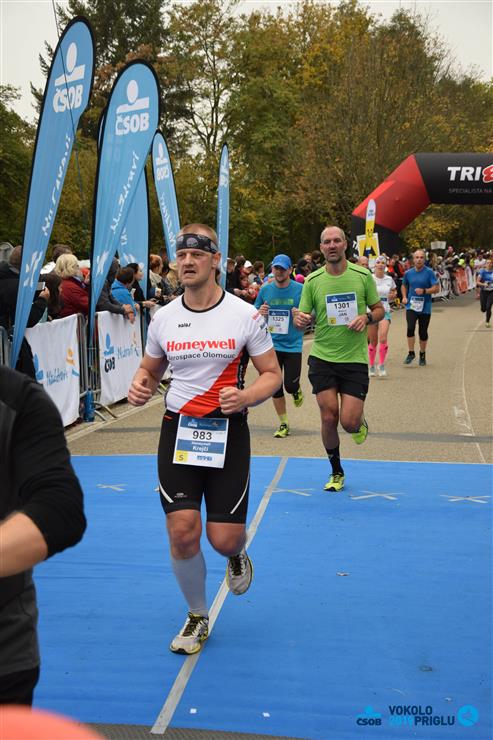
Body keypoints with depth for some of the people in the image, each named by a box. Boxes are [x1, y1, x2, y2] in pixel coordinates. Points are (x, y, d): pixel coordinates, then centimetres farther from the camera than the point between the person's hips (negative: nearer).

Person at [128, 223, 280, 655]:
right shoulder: (163, 318, 4)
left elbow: (272, 373, 1)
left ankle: (236, 556, 37)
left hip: (228, 431, -2)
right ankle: (197, 616, 21)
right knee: (182, 531, -5)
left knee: (224, 538, -4)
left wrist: (246, 397, -20)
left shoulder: (245, 315, -4)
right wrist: (141, 386, -6)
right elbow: (151, 368, 18)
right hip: (178, 429, 2)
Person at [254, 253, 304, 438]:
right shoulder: (265, 290, 3)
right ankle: (283, 424, 19)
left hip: (293, 345, -2)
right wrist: (260, 312, -10)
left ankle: (296, 390, 31)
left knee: (290, 385, -7)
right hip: (272, 344, 2)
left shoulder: (300, 289, -4)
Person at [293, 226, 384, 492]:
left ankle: (360, 422, 32)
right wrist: (299, 319, -21)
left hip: (355, 359, -1)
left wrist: (367, 317, -14)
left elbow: (379, 309, 8)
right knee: (328, 418, -1)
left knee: (349, 422, -8)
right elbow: (303, 320, 3)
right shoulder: (312, 281, 0)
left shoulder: (362, 275, -1)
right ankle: (336, 472, 21)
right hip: (322, 358, 1)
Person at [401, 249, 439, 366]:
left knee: (423, 332, 7)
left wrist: (424, 291, -22)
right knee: (410, 328, -17)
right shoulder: (408, 273, 5)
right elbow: (404, 286, 23)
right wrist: (404, 297, 6)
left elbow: (436, 288, -8)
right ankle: (411, 353, -4)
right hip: (411, 306, 1)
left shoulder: (429, 272, -5)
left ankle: (422, 354, 27)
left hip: (425, 307, -1)